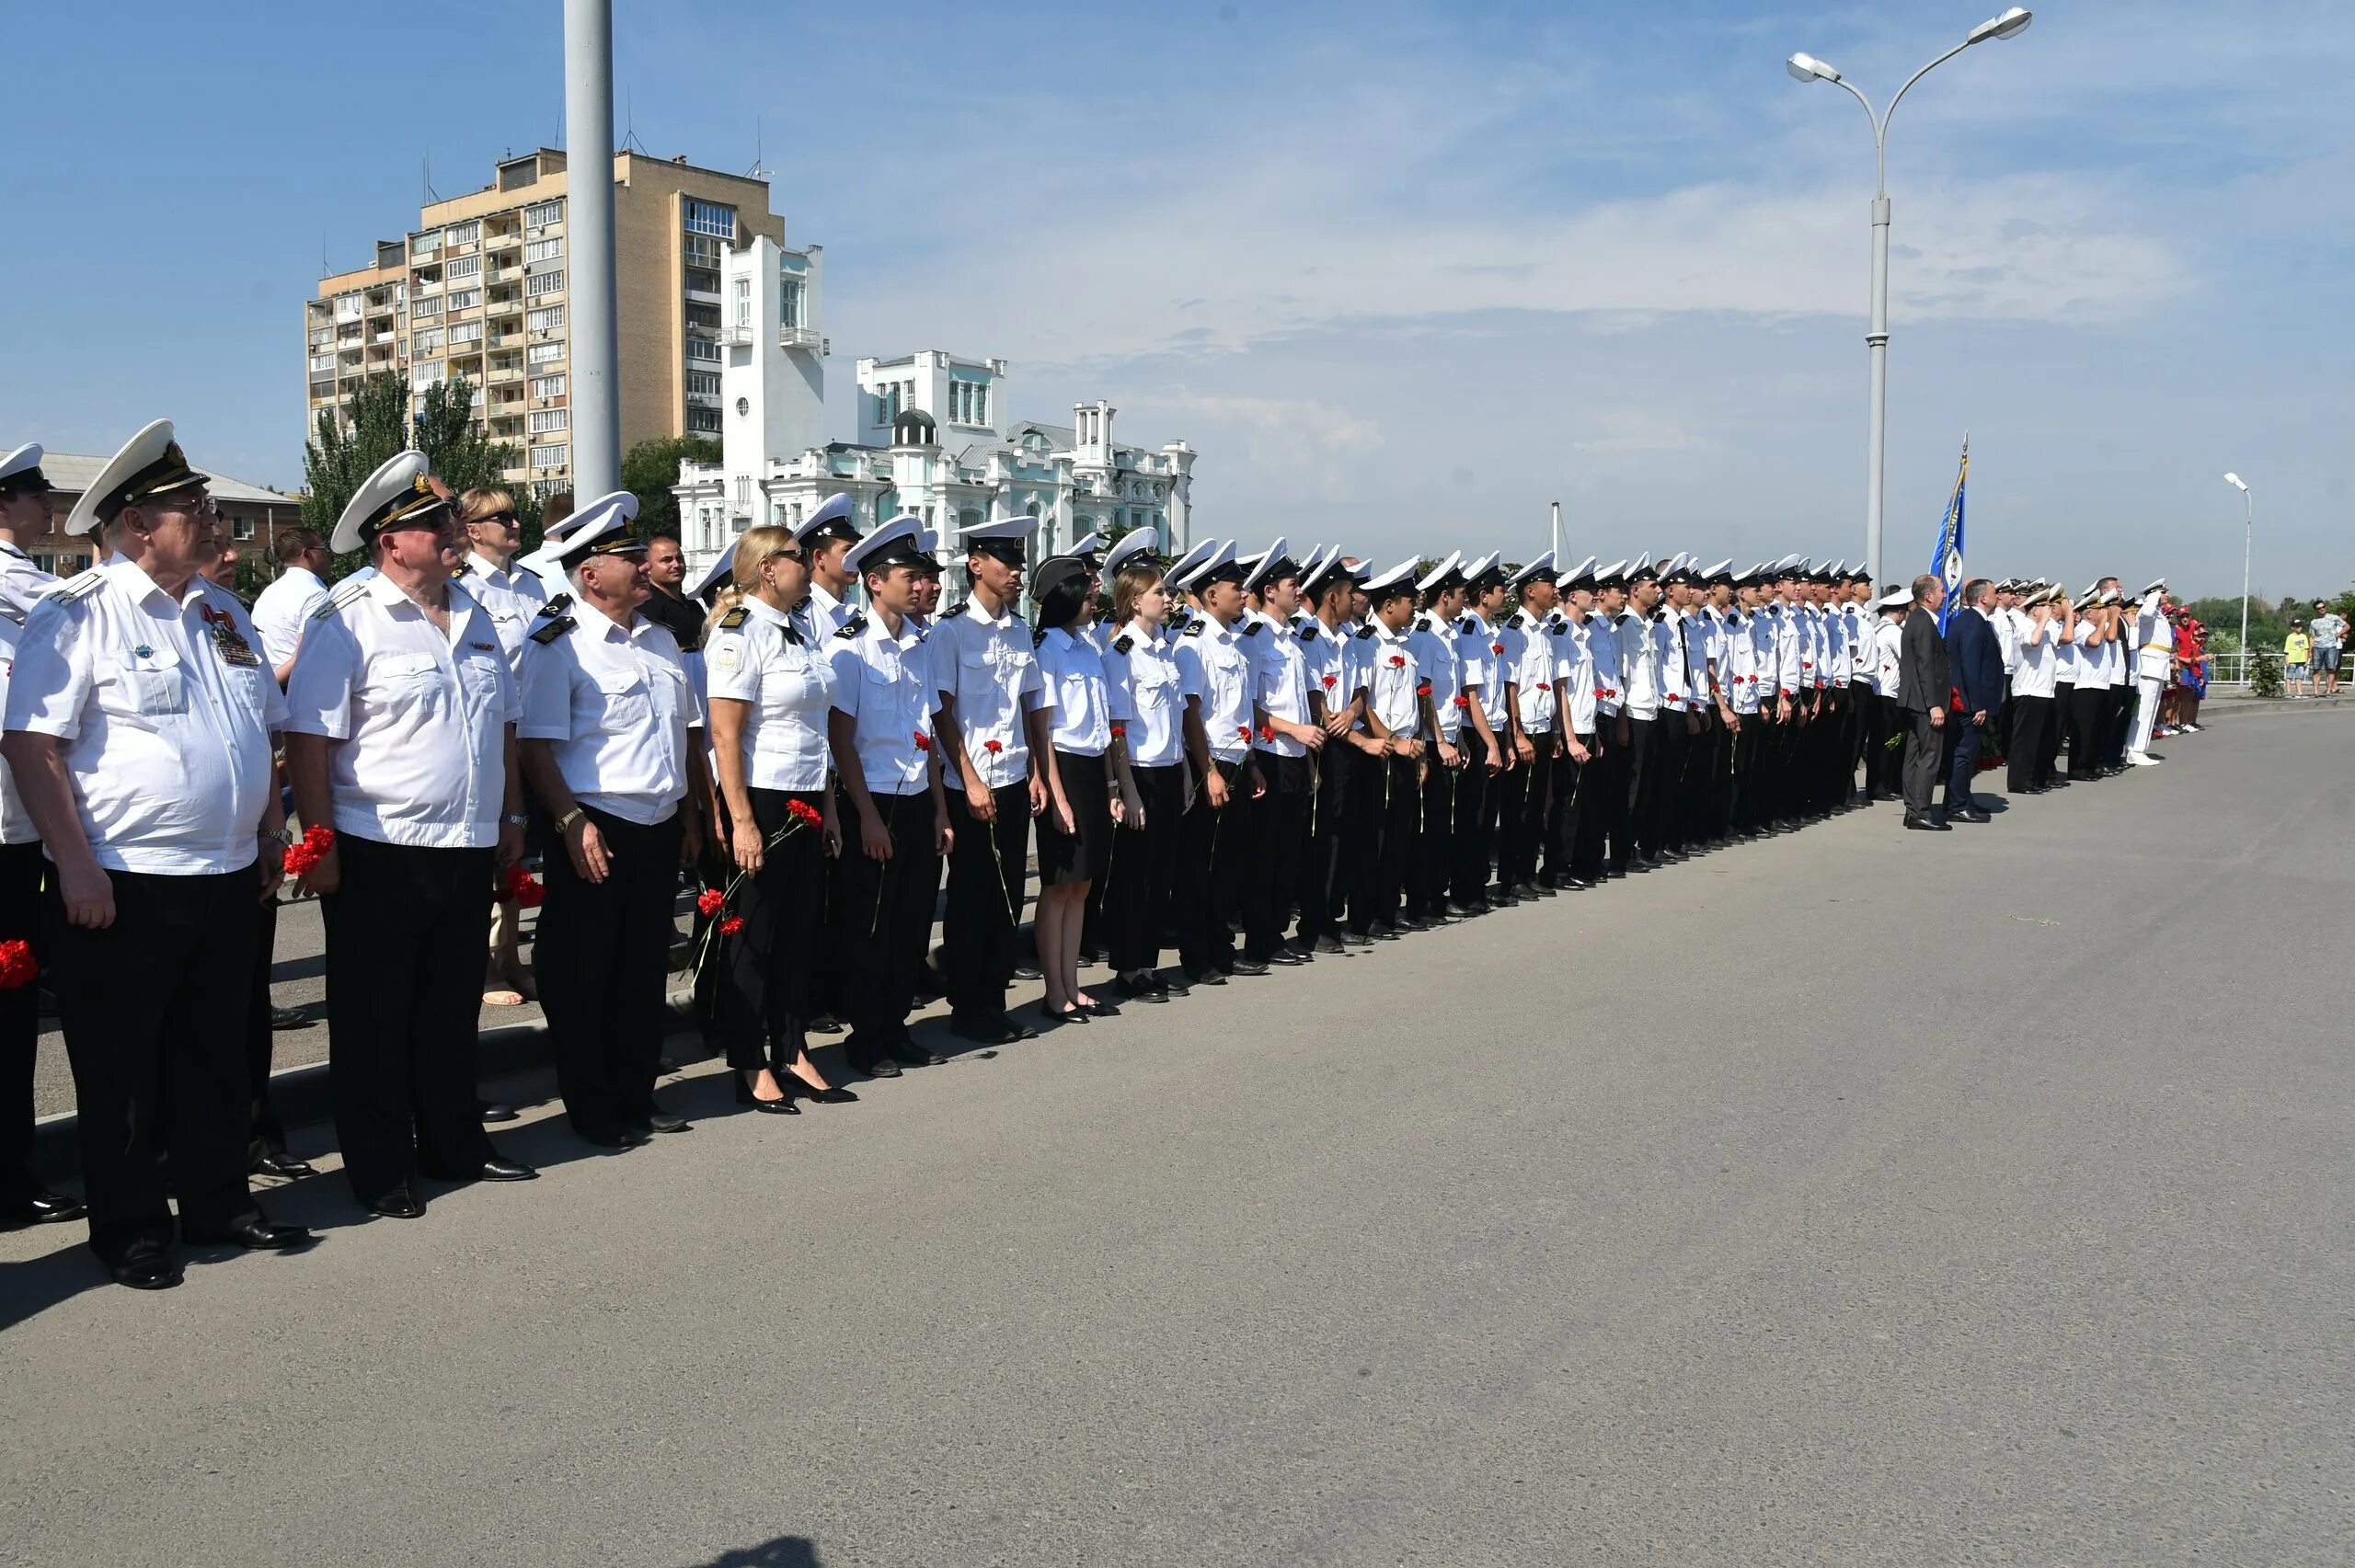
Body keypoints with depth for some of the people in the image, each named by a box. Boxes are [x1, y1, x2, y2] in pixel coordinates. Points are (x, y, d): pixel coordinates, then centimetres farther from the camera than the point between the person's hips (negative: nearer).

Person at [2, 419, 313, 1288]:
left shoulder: (223, 614, 12)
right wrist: (75, 867, -18)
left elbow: (263, 729, 21)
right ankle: (130, 1227, 20)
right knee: (121, 1070, 6)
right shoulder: (78, 615, -10)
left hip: (228, 881, 6)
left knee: (214, 1054, 16)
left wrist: (271, 833, 17)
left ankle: (217, 1200, 29)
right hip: (123, 889, -6)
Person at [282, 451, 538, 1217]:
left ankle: (455, 1146, 30)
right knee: (374, 1023, 6)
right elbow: (308, 739, -13)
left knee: (451, 1012, 17)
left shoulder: (474, 619, 12)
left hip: (469, 852, 6)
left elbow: (503, 727, 19)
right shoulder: (347, 622, -10)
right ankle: (380, 1171, 17)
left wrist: (511, 818, 16)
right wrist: (320, 845, -16)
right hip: (378, 857, -6)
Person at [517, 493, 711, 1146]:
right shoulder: (557, 647, -9)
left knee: (646, 970, 14)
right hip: (596, 832, -7)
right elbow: (536, 748, -14)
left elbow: (688, 732, 20)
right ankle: (590, 1106, 16)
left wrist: (690, 815, 17)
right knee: (582, 977, 4)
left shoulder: (660, 640, 14)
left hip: (660, 829, 7)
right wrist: (572, 823, -22)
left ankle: (636, 1093, 26)